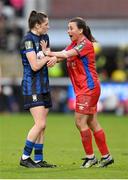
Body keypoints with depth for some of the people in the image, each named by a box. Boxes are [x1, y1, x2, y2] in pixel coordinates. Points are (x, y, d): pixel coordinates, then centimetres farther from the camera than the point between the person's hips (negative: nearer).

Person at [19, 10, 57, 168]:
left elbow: (48, 57, 18)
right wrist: (47, 57, -5)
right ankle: (25, 158, -6)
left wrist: (54, 57, -5)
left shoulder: (44, 37, 11)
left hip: (43, 86, 9)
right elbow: (35, 66, -20)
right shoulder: (28, 40, -15)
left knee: (42, 125, 8)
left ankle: (38, 160, 12)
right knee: (40, 124, -15)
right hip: (32, 87, -9)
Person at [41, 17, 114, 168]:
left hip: (89, 88, -9)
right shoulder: (74, 44, 16)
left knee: (80, 121, -9)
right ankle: (106, 156, 15)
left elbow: (66, 54, -24)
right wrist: (54, 58, -18)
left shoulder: (85, 44, -13)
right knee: (92, 123, 10)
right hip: (83, 89, 9)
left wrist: (49, 53, -16)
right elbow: (62, 55, 4)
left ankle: (90, 157, -2)